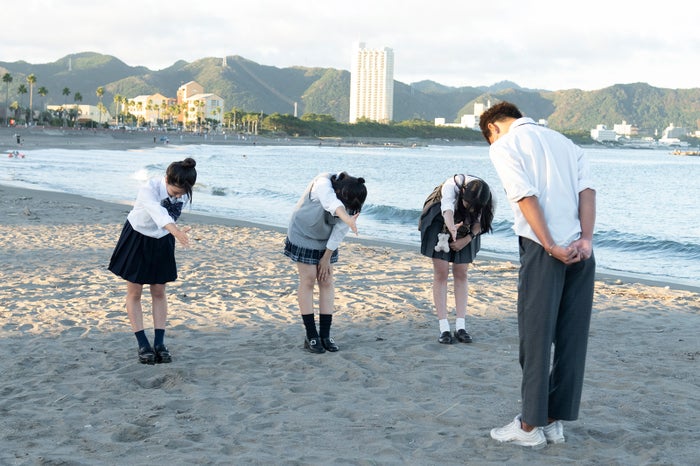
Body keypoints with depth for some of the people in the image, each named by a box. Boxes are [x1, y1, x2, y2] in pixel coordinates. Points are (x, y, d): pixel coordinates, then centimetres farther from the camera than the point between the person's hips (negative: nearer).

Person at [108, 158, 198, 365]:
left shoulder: (184, 193, -19)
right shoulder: (149, 190, -36)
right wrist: (176, 232, -74)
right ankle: (143, 344, 9)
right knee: (134, 293, 1)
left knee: (159, 292, 7)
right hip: (137, 238, -4)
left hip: (161, 242, 4)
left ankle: (159, 342, 11)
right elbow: (158, 212, -57)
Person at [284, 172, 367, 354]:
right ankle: (311, 336, -1)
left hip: (326, 240, 5)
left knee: (326, 281, 1)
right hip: (303, 235, -4)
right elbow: (332, 204, -55)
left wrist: (327, 257, -10)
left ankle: (325, 335, 7)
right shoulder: (323, 184, -33)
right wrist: (348, 220, -73)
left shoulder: (353, 201, -18)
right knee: (308, 280, -6)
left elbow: (340, 231, -13)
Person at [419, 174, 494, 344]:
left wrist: (467, 240, -24)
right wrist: (451, 228, -71)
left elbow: (479, 222, -12)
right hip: (440, 227, -3)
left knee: (461, 274, 0)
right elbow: (447, 209, -52)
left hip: (465, 233, 3)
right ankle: (444, 328, -8)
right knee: (441, 273, -8)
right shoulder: (451, 185, -36)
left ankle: (460, 327, 2)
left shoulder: (485, 196, -26)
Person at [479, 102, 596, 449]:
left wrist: (551, 247, -14)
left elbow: (526, 197, -12)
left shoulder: (503, 146, 3)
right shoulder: (564, 141, 20)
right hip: (581, 250, 6)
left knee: (536, 337, 3)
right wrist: (585, 240, -6)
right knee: (572, 337, 10)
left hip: (542, 250, -6)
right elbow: (587, 190, 4)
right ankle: (555, 421, 18)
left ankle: (531, 426, 9)